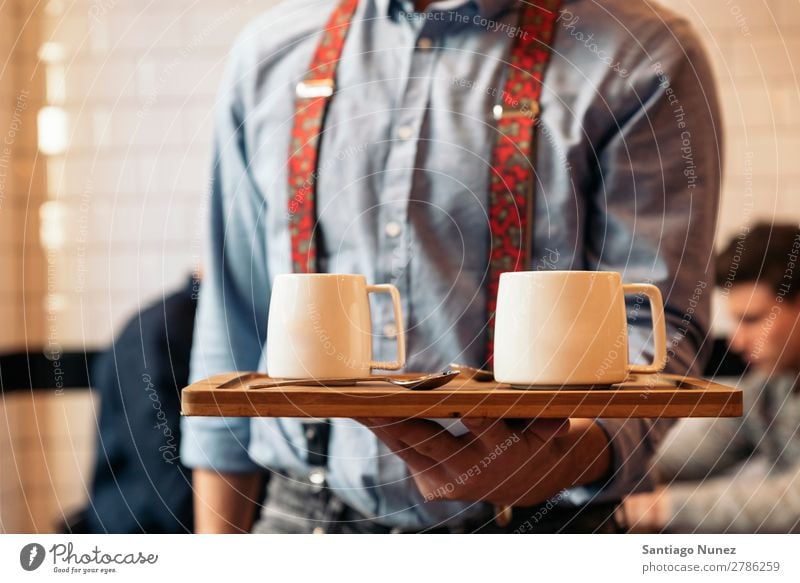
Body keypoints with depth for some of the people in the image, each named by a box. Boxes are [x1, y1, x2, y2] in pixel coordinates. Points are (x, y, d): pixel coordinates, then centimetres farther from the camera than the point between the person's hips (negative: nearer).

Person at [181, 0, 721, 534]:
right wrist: (216, 531, 6)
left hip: (535, 516, -3)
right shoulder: (269, 51, 4)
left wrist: (578, 452, -35)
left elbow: (652, 318, -14)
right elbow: (234, 317, 8)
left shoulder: (642, 53, -7)